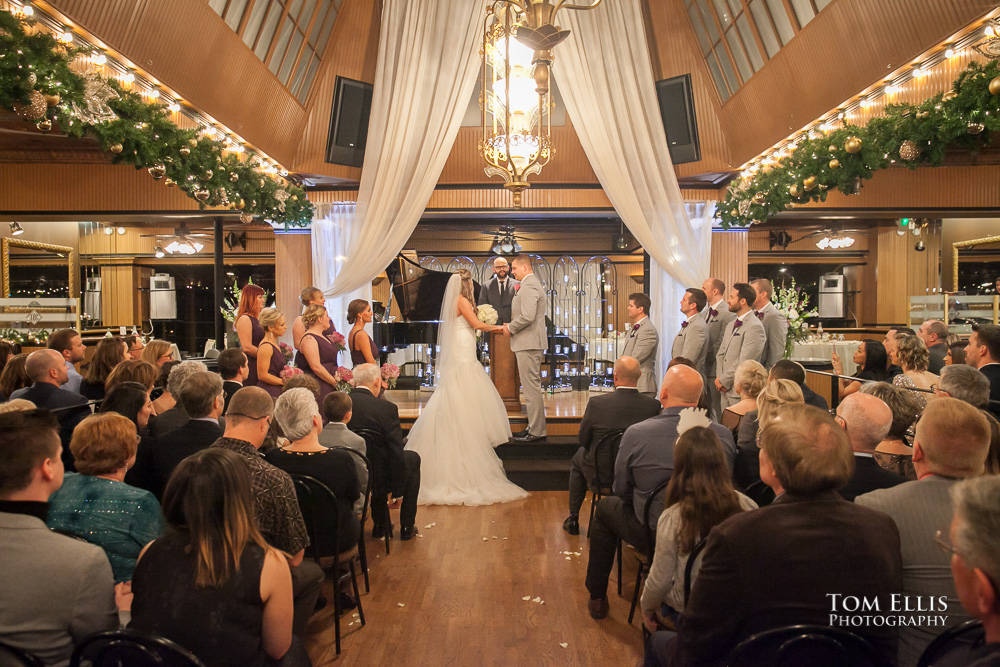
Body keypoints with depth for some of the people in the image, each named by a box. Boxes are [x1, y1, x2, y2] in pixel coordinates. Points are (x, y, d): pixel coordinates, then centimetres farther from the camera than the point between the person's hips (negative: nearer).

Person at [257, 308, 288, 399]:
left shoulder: (274, 344, 16)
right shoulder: (266, 347, -14)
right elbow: (262, 375, -16)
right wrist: (284, 382, -11)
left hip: (276, 391, 9)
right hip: (269, 393, -9)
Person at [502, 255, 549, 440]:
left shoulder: (528, 286, -16)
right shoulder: (533, 283, 18)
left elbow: (527, 317, -25)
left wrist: (510, 328, -11)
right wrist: (517, 294, 13)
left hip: (528, 343, -11)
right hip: (530, 343, 11)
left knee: (531, 387, -6)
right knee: (532, 386, 15)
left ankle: (537, 431, -1)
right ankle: (535, 427, 22)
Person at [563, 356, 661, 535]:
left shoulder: (596, 403, -21)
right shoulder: (653, 406, -16)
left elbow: (583, 440, -7)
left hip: (600, 473, -1)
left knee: (579, 456, 31)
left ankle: (573, 520, 38)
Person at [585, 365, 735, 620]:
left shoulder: (636, 434, -19)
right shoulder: (724, 434, -11)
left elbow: (622, 491, -6)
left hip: (652, 536, -3)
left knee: (605, 507, 24)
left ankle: (597, 598, 35)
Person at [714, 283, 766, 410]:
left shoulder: (755, 327, -14)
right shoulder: (730, 325, 16)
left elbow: (743, 363, -19)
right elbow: (720, 354, 16)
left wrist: (723, 381, -11)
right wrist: (720, 379, 1)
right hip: (726, 390, 8)